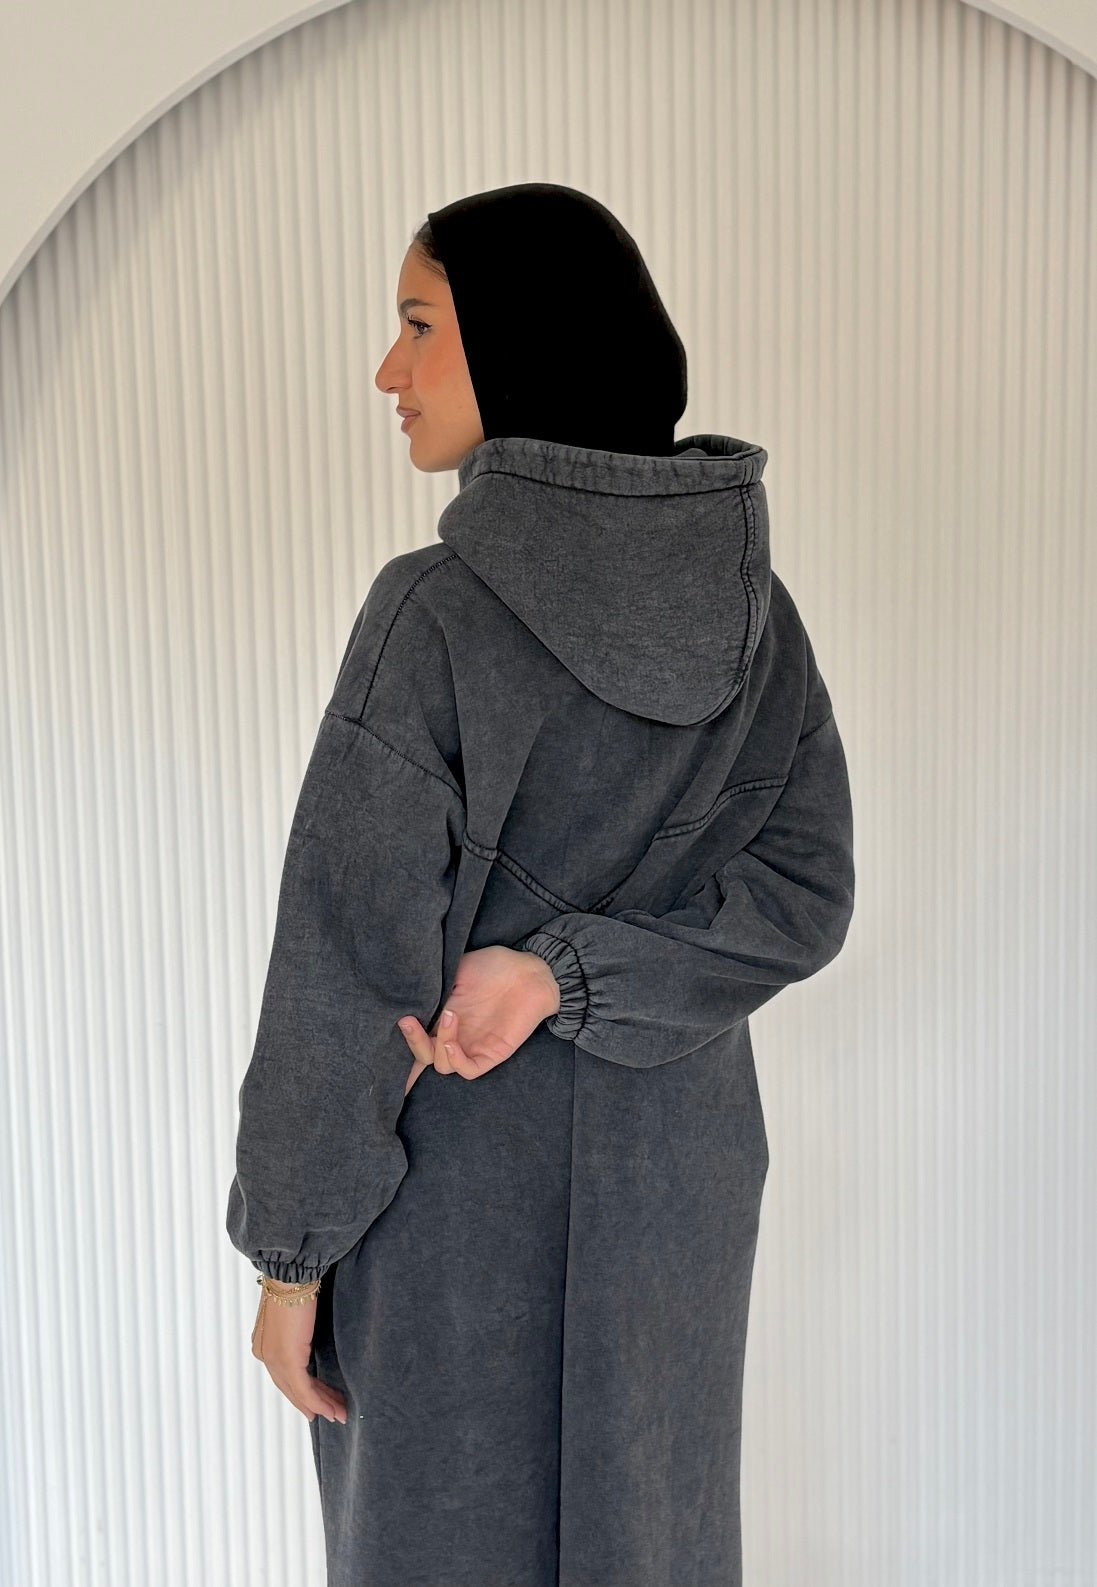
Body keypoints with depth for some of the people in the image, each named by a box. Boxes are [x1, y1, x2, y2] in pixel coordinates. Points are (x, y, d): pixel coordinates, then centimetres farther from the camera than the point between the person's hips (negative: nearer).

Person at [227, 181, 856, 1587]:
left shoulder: (437, 610, -23)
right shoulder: (749, 596, -4)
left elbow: (350, 957, -21)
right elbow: (803, 892, -6)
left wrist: (289, 1252, -9)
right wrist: (564, 973, -16)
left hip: (463, 1179, -5)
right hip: (670, 1159, 5)